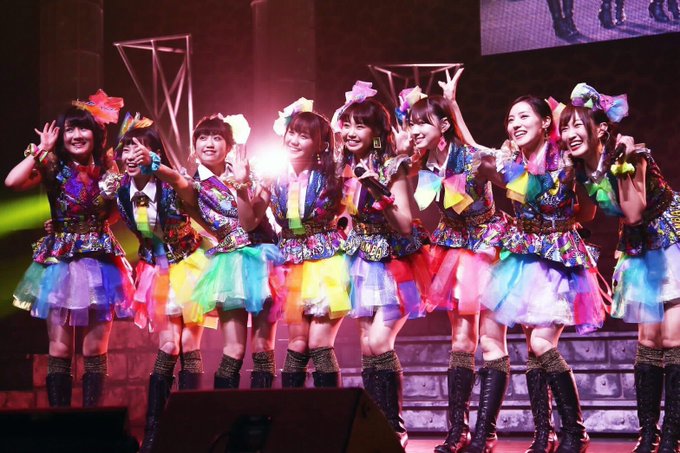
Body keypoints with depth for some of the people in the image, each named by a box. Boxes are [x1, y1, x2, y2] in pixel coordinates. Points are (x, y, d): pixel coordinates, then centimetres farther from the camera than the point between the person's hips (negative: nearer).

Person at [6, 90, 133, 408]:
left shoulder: (107, 168, 5)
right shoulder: (53, 168, -3)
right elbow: (12, 181, -21)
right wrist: (42, 150, -14)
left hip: (100, 262, 2)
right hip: (61, 262, -2)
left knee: (95, 351, 4)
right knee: (60, 350, -2)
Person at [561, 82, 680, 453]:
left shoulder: (630, 155, -21)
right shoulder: (581, 171, -3)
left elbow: (633, 213, -29)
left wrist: (625, 163, -33)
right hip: (640, 250, 7)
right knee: (648, 341, 6)